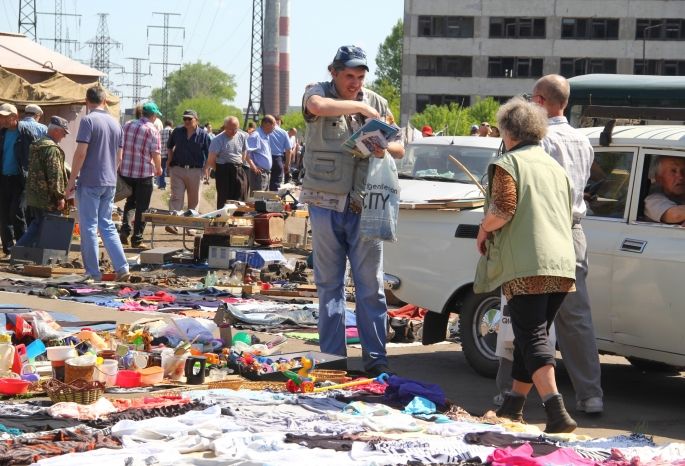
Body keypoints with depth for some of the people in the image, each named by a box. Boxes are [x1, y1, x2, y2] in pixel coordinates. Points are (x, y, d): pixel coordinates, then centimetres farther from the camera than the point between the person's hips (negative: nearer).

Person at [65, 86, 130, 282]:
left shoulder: (88, 120, -11)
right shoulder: (115, 123, 10)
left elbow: (81, 153, -16)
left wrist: (71, 180, -9)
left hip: (90, 183, -6)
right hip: (110, 183, 6)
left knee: (89, 227, 0)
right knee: (107, 226, 13)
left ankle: (93, 273, 3)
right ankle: (122, 268, 4)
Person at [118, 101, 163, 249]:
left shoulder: (127, 125, 7)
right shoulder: (152, 130, -10)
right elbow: (155, 153, -12)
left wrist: (119, 166, 24)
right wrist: (159, 169, 5)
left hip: (125, 172, 5)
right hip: (144, 174, -5)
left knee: (129, 203, 22)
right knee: (141, 207, 4)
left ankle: (124, 229, 7)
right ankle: (137, 239, 5)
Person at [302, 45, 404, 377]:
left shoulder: (376, 103, 9)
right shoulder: (318, 93, 0)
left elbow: (399, 149, 12)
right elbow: (319, 106, -26)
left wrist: (384, 147, -11)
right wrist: (360, 107, -17)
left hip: (365, 206, 1)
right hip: (326, 204, -1)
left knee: (371, 286, 0)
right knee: (329, 284, 6)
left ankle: (376, 358, 4)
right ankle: (332, 358, 11)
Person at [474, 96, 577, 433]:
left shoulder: (508, 164, -3)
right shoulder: (555, 167, 20)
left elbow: (503, 210, -16)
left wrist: (483, 232, 3)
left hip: (526, 266, -7)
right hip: (562, 265, 7)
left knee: (532, 337, -10)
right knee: (531, 333, 18)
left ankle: (556, 411, -24)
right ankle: (514, 403, 26)